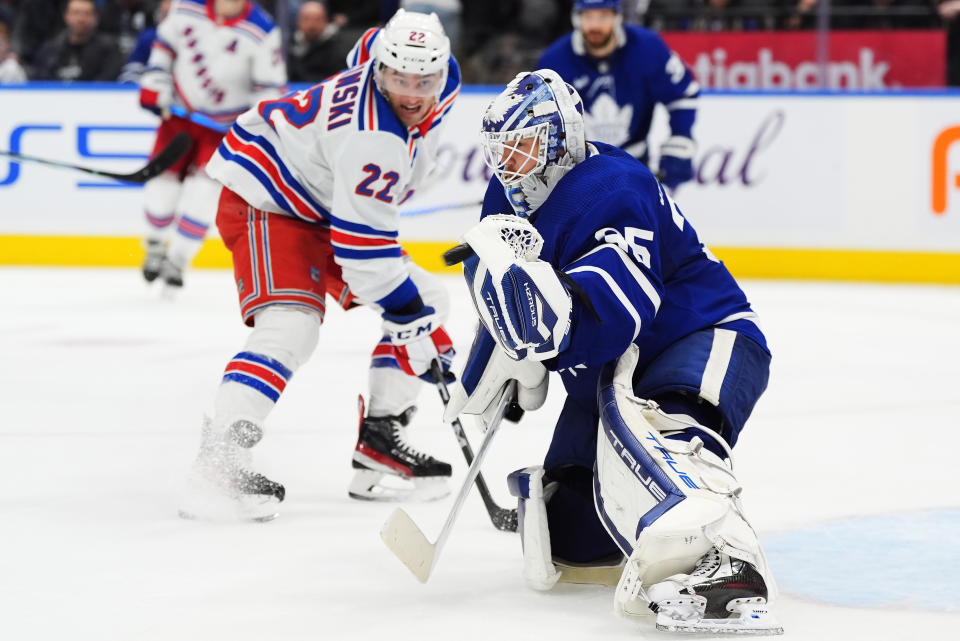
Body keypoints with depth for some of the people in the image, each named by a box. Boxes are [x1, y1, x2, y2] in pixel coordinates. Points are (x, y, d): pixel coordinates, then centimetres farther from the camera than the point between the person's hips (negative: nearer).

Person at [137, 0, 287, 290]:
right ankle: (156, 244, 29)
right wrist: (153, 89, 3)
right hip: (179, 111, 3)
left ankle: (178, 257, 1)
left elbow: (271, 88, -13)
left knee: (205, 185, -14)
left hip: (225, 123, -3)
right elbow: (165, 45, 7)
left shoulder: (262, 32, -19)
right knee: (163, 178, 2)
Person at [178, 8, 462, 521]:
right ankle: (219, 464, -35)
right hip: (265, 203, -10)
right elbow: (365, 250, -32)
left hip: (324, 204, 10)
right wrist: (416, 328, -27)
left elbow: (366, 48, 15)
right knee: (291, 325, -30)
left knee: (427, 300, 5)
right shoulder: (371, 140, -36)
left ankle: (377, 448, 6)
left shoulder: (445, 81, -9)